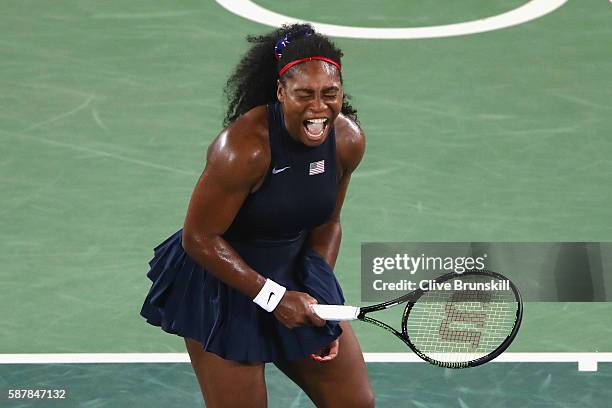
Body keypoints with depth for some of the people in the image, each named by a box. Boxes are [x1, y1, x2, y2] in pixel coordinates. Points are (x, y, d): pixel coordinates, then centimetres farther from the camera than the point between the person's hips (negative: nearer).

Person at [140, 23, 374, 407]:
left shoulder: (348, 141, -10)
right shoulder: (244, 148, -30)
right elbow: (199, 238, -23)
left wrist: (320, 299, -3)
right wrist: (272, 297, -22)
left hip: (295, 271, 6)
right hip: (219, 279, -6)